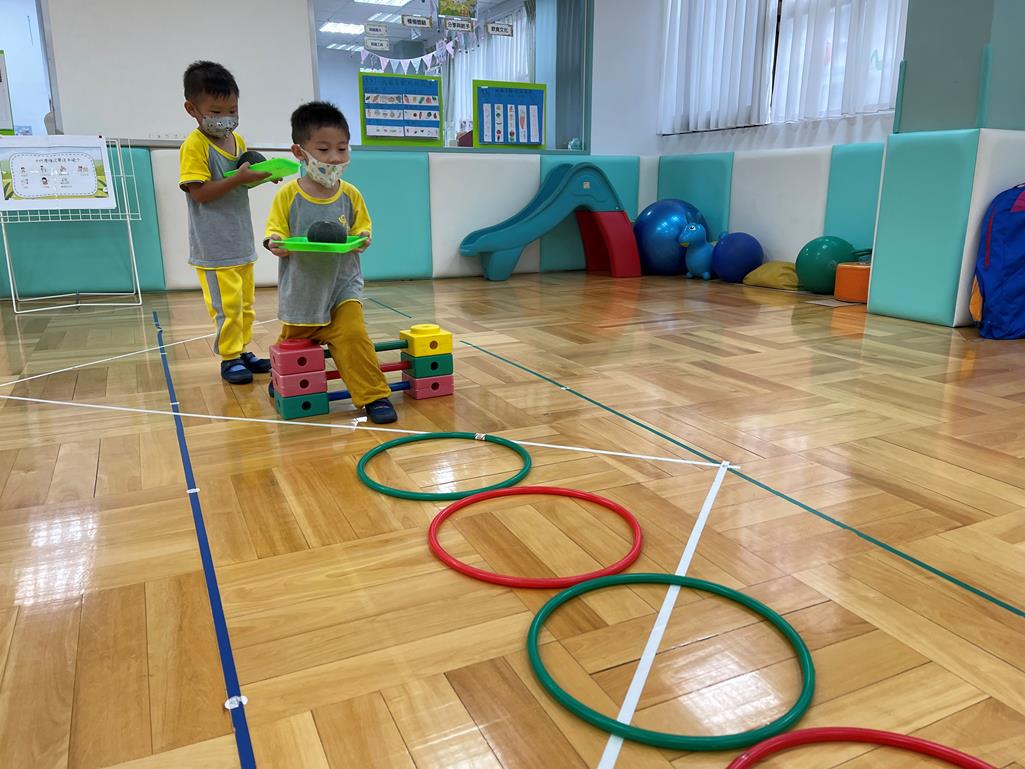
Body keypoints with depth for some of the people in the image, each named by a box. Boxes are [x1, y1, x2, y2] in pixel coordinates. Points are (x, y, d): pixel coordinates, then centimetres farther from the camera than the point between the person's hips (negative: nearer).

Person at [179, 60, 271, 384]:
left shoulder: (238, 140, 10)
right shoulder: (194, 145, -12)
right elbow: (200, 193, -18)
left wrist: (260, 176, -1)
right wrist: (240, 178, -24)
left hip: (241, 241, 8)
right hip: (214, 246, -8)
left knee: (245, 303, 15)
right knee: (227, 305, -5)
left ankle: (243, 351, 26)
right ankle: (230, 358, 8)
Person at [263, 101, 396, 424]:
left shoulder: (350, 195, -3)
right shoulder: (287, 195, -7)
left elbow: (362, 228, 4)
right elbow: (275, 230, -4)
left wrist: (361, 238, -19)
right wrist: (275, 243, -27)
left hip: (342, 286, -1)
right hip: (301, 289, 1)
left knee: (353, 335, -23)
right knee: (292, 343, 20)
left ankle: (374, 396, -14)